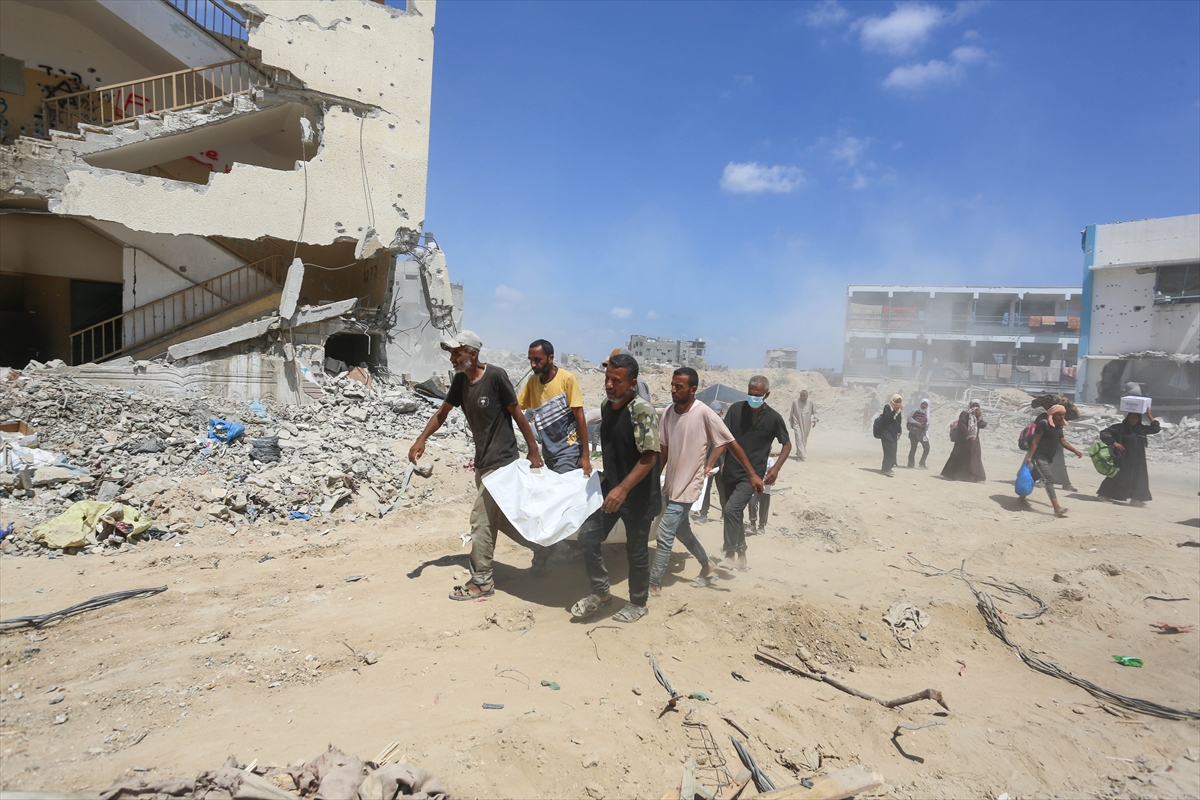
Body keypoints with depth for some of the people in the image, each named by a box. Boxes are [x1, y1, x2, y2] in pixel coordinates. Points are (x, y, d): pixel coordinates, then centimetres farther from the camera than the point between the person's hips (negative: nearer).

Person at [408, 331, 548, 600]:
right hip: (482, 461, 8)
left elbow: (517, 413, -13)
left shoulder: (495, 376, -18)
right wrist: (422, 439, -3)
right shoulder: (460, 380, 2)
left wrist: (533, 451, -9)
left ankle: (482, 581, 10)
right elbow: (442, 412, 10)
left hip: (501, 461, -8)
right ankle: (538, 545, 36)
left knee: (481, 520, -4)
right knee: (499, 518, 17)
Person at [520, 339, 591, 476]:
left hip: (569, 449, -6)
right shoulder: (532, 382, 2)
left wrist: (585, 455, -12)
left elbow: (580, 417, -12)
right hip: (548, 450, 6)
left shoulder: (567, 379, -13)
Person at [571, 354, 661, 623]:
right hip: (610, 487, 7)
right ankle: (601, 592, 24)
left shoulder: (642, 411, -22)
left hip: (638, 494, -7)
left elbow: (649, 457, -25)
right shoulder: (606, 406, 3)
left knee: (636, 551, 9)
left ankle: (638, 603, 30)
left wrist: (623, 489, -31)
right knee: (587, 538, 3)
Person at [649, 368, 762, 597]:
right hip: (671, 483, 7)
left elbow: (731, 444, -12)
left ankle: (654, 584, 9)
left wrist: (752, 475, -9)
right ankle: (707, 566, 43)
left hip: (688, 485, -7)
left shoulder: (704, 414, -19)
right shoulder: (668, 413, -2)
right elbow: (664, 451, 7)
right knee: (681, 530, 21)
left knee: (664, 535, -6)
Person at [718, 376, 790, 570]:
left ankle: (731, 552, -5)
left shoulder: (773, 418, -6)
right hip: (729, 472, 3)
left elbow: (787, 445, 6)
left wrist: (776, 468, -6)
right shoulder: (736, 409, -3)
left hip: (751, 475, -3)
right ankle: (741, 553, 33)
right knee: (735, 515, 15)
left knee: (731, 510, -20)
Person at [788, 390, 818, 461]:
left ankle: (799, 452, 30)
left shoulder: (810, 402, 1)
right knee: (799, 438, -14)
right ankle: (801, 455, -17)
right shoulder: (795, 402, -5)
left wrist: (815, 420, -5)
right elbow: (791, 413, 4)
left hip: (806, 425, 3)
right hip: (797, 424, -3)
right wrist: (791, 422, 7)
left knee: (804, 439, 12)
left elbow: (814, 412, 11)